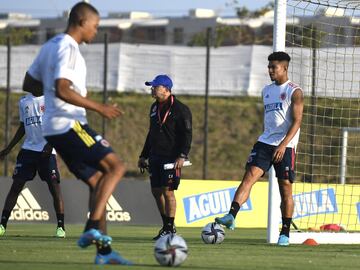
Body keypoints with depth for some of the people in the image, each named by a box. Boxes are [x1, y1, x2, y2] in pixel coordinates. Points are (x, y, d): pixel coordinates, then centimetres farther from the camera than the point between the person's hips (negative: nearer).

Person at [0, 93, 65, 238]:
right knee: (16, 186, -1)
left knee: (54, 187, -6)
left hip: (46, 150, -4)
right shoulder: (23, 101, 14)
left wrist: (50, 144, -20)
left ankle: (61, 226, 0)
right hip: (28, 149, 4)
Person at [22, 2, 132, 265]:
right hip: (69, 124, -10)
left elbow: (29, 84, 23)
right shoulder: (68, 48, -13)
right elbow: (62, 90, -25)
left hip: (54, 130, 10)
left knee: (97, 181, 11)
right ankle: (93, 228, -23)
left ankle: (104, 250, 7)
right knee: (116, 166, -12)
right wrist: (99, 107, -23)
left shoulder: (49, 46, 17)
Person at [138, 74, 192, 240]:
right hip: (155, 157, 8)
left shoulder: (180, 109, -8)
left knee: (167, 191, -10)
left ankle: (169, 229, -3)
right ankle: (166, 226, 18)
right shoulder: (155, 107, 15)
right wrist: (143, 156, 23)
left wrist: (182, 156, -23)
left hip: (171, 157, -8)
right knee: (156, 191, 6)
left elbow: (187, 134, -12)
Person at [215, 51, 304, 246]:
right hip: (264, 143, 5)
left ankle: (285, 233, 10)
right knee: (249, 176, -14)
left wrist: (283, 144, -24)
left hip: (285, 146, -5)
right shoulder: (266, 91, 16)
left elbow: (296, 121, -13)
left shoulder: (294, 92, -5)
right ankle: (231, 216, -28)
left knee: (285, 188, 1)